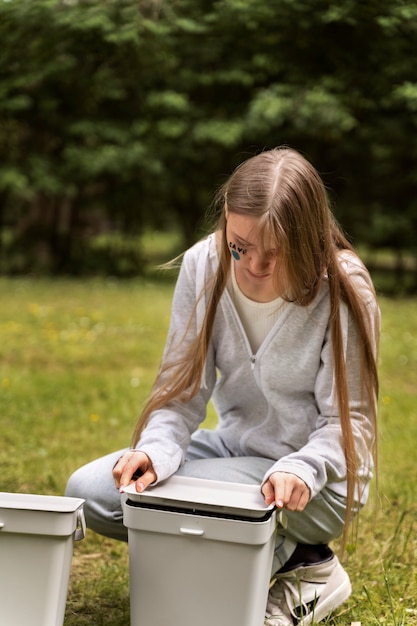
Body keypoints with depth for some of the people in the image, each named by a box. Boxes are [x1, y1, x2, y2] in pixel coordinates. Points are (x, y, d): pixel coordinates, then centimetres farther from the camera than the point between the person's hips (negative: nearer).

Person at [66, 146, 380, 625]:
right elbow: (183, 388, -7)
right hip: (234, 444, 6)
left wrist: (301, 470, -37)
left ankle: (307, 565, -5)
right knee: (88, 491, -8)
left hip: (316, 477, -6)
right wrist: (157, 449, -28)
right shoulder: (204, 266, -11)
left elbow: (347, 419, -16)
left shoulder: (344, 292, -21)